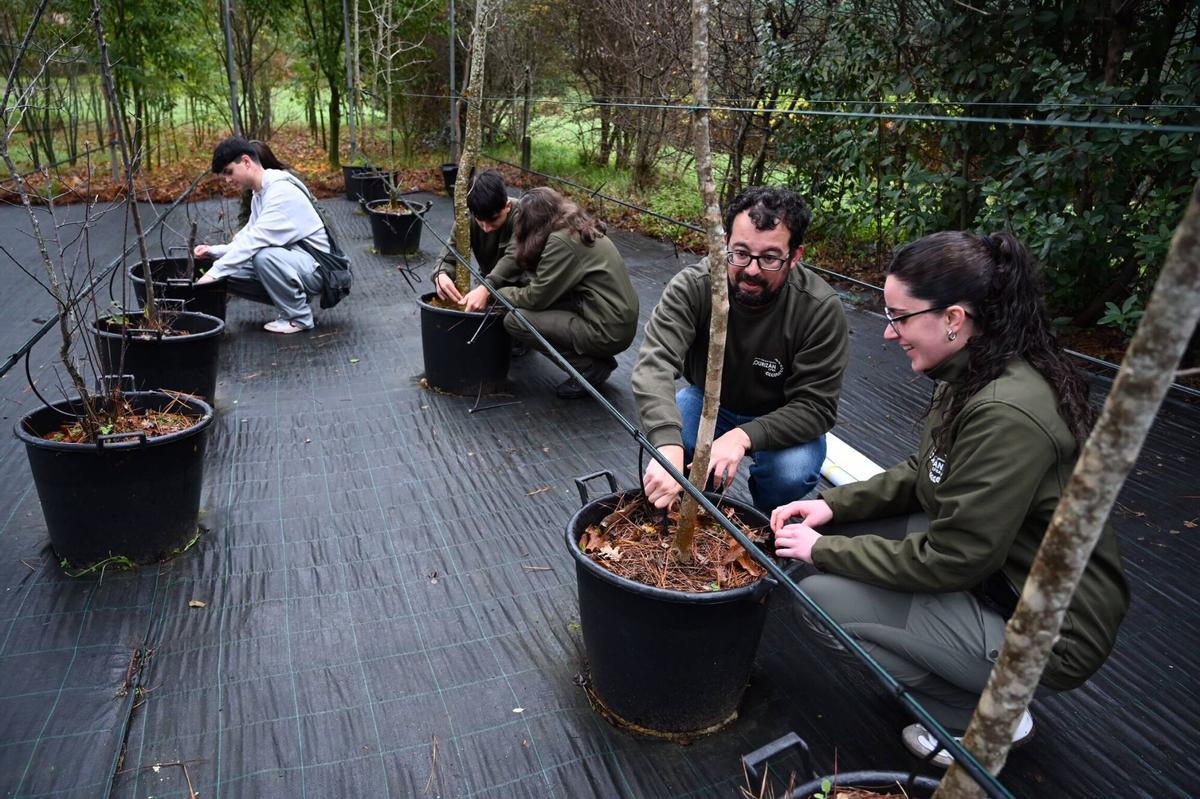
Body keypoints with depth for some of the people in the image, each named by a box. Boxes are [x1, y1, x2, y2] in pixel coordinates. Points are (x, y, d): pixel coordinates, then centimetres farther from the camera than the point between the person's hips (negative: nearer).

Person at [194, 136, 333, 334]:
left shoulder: (281, 191, -19)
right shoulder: (259, 195, 11)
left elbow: (254, 241, -27)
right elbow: (247, 239, 12)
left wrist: (213, 273, -26)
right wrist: (213, 251, -4)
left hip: (317, 267, -9)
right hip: (292, 261, 9)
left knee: (264, 256, -34)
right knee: (230, 272, -3)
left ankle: (299, 317, -13)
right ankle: (294, 301, 8)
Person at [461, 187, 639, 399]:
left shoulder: (561, 241, -18)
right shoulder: (578, 228, 10)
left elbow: (535, 298, -12)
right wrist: (486, 286, 1)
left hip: (609, 331, -9)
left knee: (515, 321, -10)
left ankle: (591, 367, -1)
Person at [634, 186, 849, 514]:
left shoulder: (820, 308, -27)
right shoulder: (692, 286, -26)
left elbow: (816, 406, -25)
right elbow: (654, 363, -39)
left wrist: (744, 436, -43)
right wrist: (667, 446, -57)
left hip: (778, 420, -1)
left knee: (793, 472, -31)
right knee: (659, 444, -27)